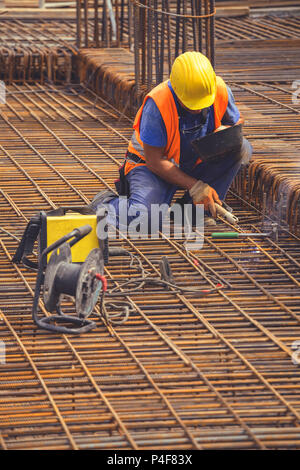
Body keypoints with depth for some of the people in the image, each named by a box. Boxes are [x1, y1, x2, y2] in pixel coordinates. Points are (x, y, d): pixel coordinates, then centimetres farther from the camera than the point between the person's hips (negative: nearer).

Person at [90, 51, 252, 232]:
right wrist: (194, 186, -27)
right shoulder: (157, 103, -30)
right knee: (144, 214, -35)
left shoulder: (221, 91, -17)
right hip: (153, 166, -5)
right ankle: (107, 203, 1)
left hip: (196, 164, 5)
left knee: (241, 148, -20)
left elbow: (237, 121, 6)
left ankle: (197, 207, -11)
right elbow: (154, 160, -24)